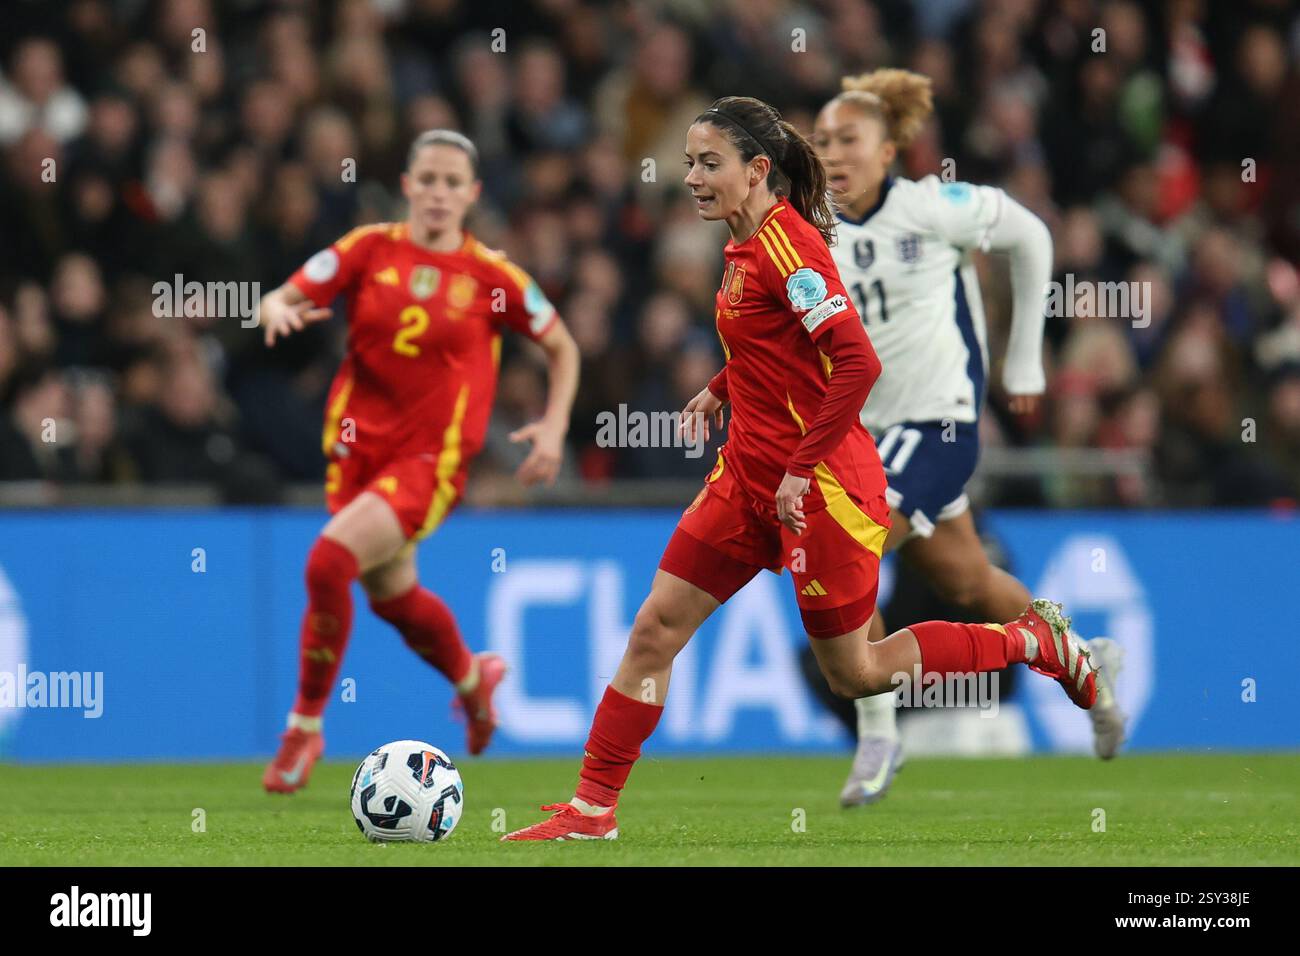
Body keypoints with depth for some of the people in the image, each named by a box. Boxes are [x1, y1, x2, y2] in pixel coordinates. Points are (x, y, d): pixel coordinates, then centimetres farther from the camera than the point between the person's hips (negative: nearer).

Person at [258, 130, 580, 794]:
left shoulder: (490, 276, -3)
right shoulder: (369, 249, 1)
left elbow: (561, 347, 10)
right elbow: (280, 300, -4)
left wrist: (554, 426, -2)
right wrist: (279, 312, -27)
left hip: (431, 459, -4)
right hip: (358, 448, 4)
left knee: (329, 561, -24)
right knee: (393, 597, 18)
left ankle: (306, 726, -9)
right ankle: (472, 678, 51)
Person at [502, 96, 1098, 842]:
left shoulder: (788, 244, -19)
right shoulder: (748, 244, 9)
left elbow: (859, 363, -26)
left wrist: (801, 470, -24)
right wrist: (720, 391, 11)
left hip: (820, 486, -9)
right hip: (750, 477, 9)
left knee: (855, 674, 4)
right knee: (656, 628, 2)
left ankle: (1032, 641, 19)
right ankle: (593, 809, 5)